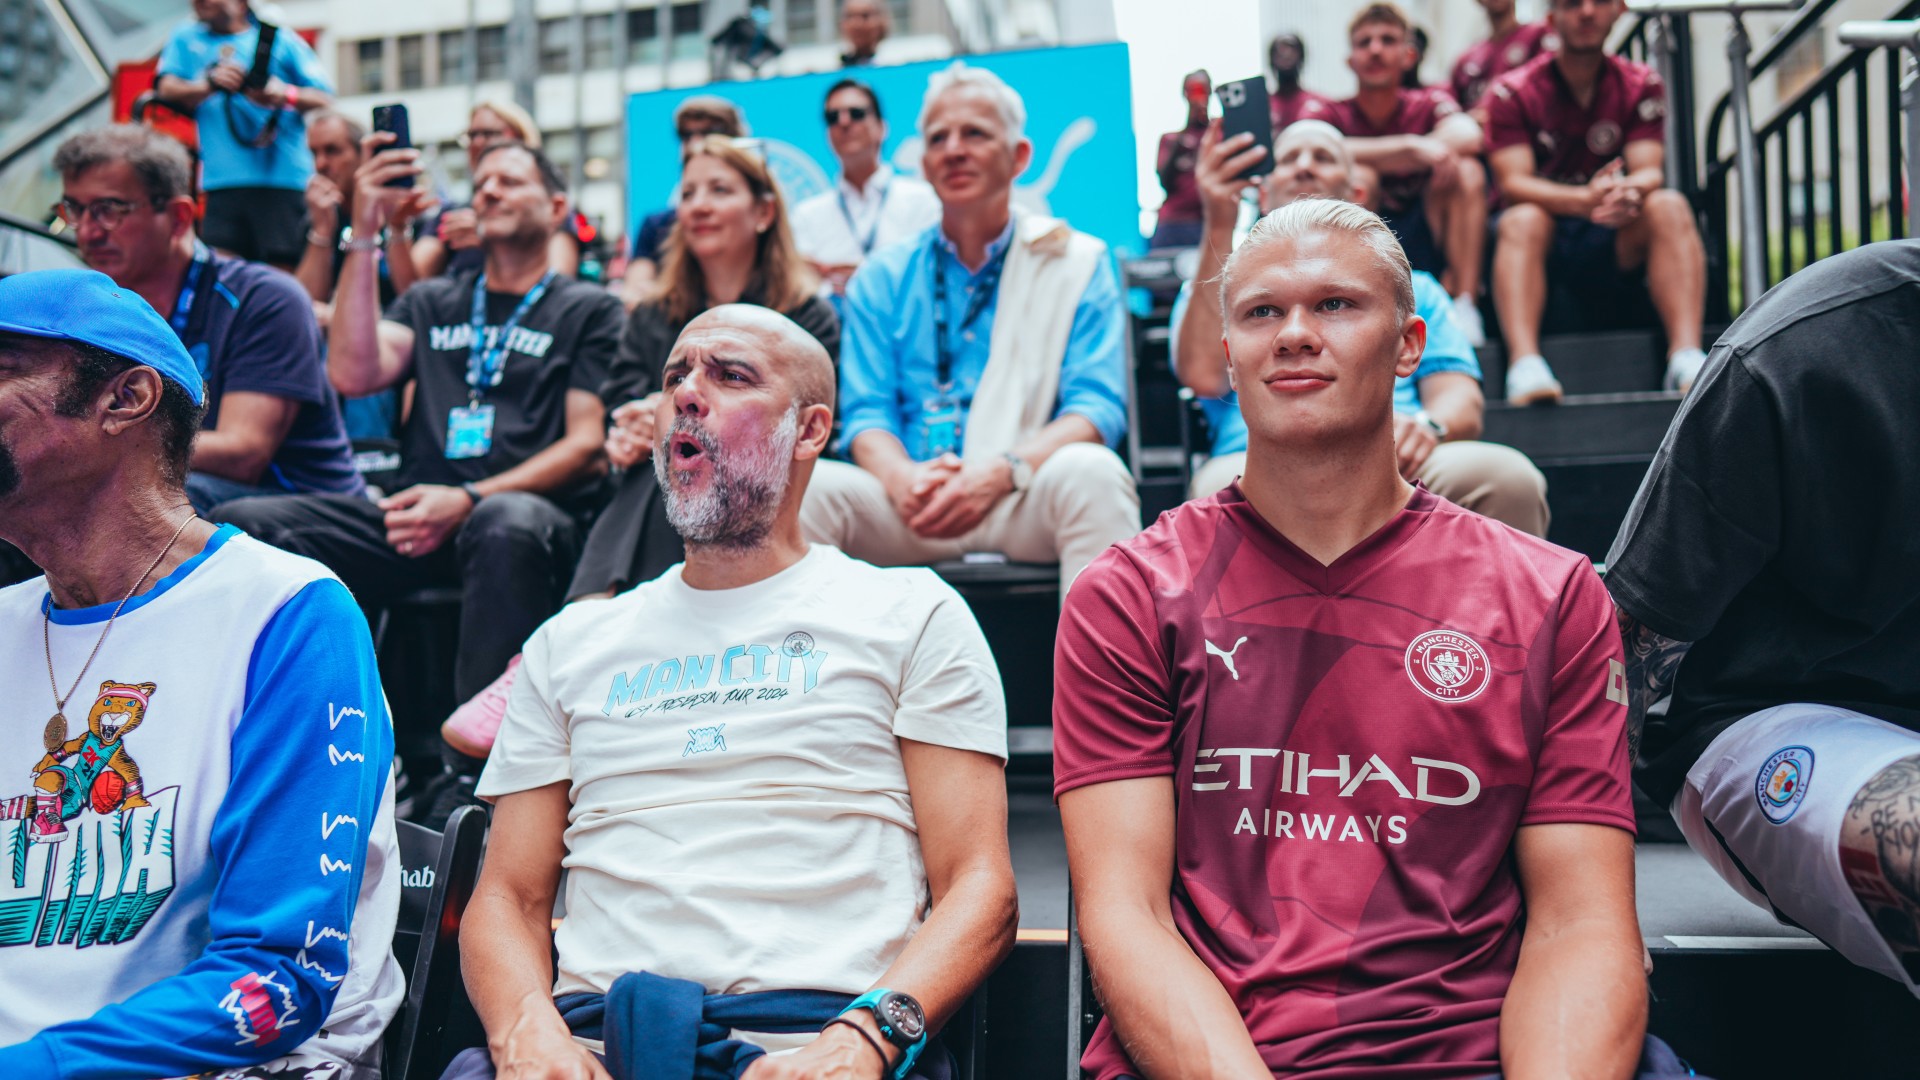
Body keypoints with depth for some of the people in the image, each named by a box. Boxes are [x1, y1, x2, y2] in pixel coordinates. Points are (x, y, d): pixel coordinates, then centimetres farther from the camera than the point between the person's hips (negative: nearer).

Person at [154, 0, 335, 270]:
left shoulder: (280, 39, 13)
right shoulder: (185, 40, 23)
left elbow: (325, 100, 7)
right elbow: (167, 90, 9)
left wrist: (287, 94, -13)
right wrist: (210, 84, -9)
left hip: (283, 175, -2)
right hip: (222, 179, 2)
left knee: (284, 268, -8)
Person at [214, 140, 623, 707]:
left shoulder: (590, 309, 14)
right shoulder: (432, 302, 27)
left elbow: (588, 447, 3)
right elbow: (353, 374, 8)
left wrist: (469, 500, -12)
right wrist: (364, 236, 5)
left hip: (526, 508, -4)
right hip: (417, 511, 4)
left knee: (508, 525, -41)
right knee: (241, 523, -19)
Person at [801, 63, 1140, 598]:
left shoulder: (1078, 263, 10)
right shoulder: (882, 278, 17)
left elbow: (1097, 407, -1)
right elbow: (866, 413, 8)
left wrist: (999, 473, -21)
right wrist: (902, 478, -17)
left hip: (1028, 504, -1)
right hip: (910, 513, 2)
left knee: (1091, 472, -34)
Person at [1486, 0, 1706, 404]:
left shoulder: (1641, 85, 6)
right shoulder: (1512, 92, -3)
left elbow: (1650, 171, -8)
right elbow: (1512, 182, -16)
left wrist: (1630, 190, -35)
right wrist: (1585, 199, -35)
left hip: (1616, 242, 2)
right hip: (1545, 236, -2)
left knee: (1669, 206, -25)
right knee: (1522, 219, -33)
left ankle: (1686, 357, -39)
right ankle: (1524, 363, -51)